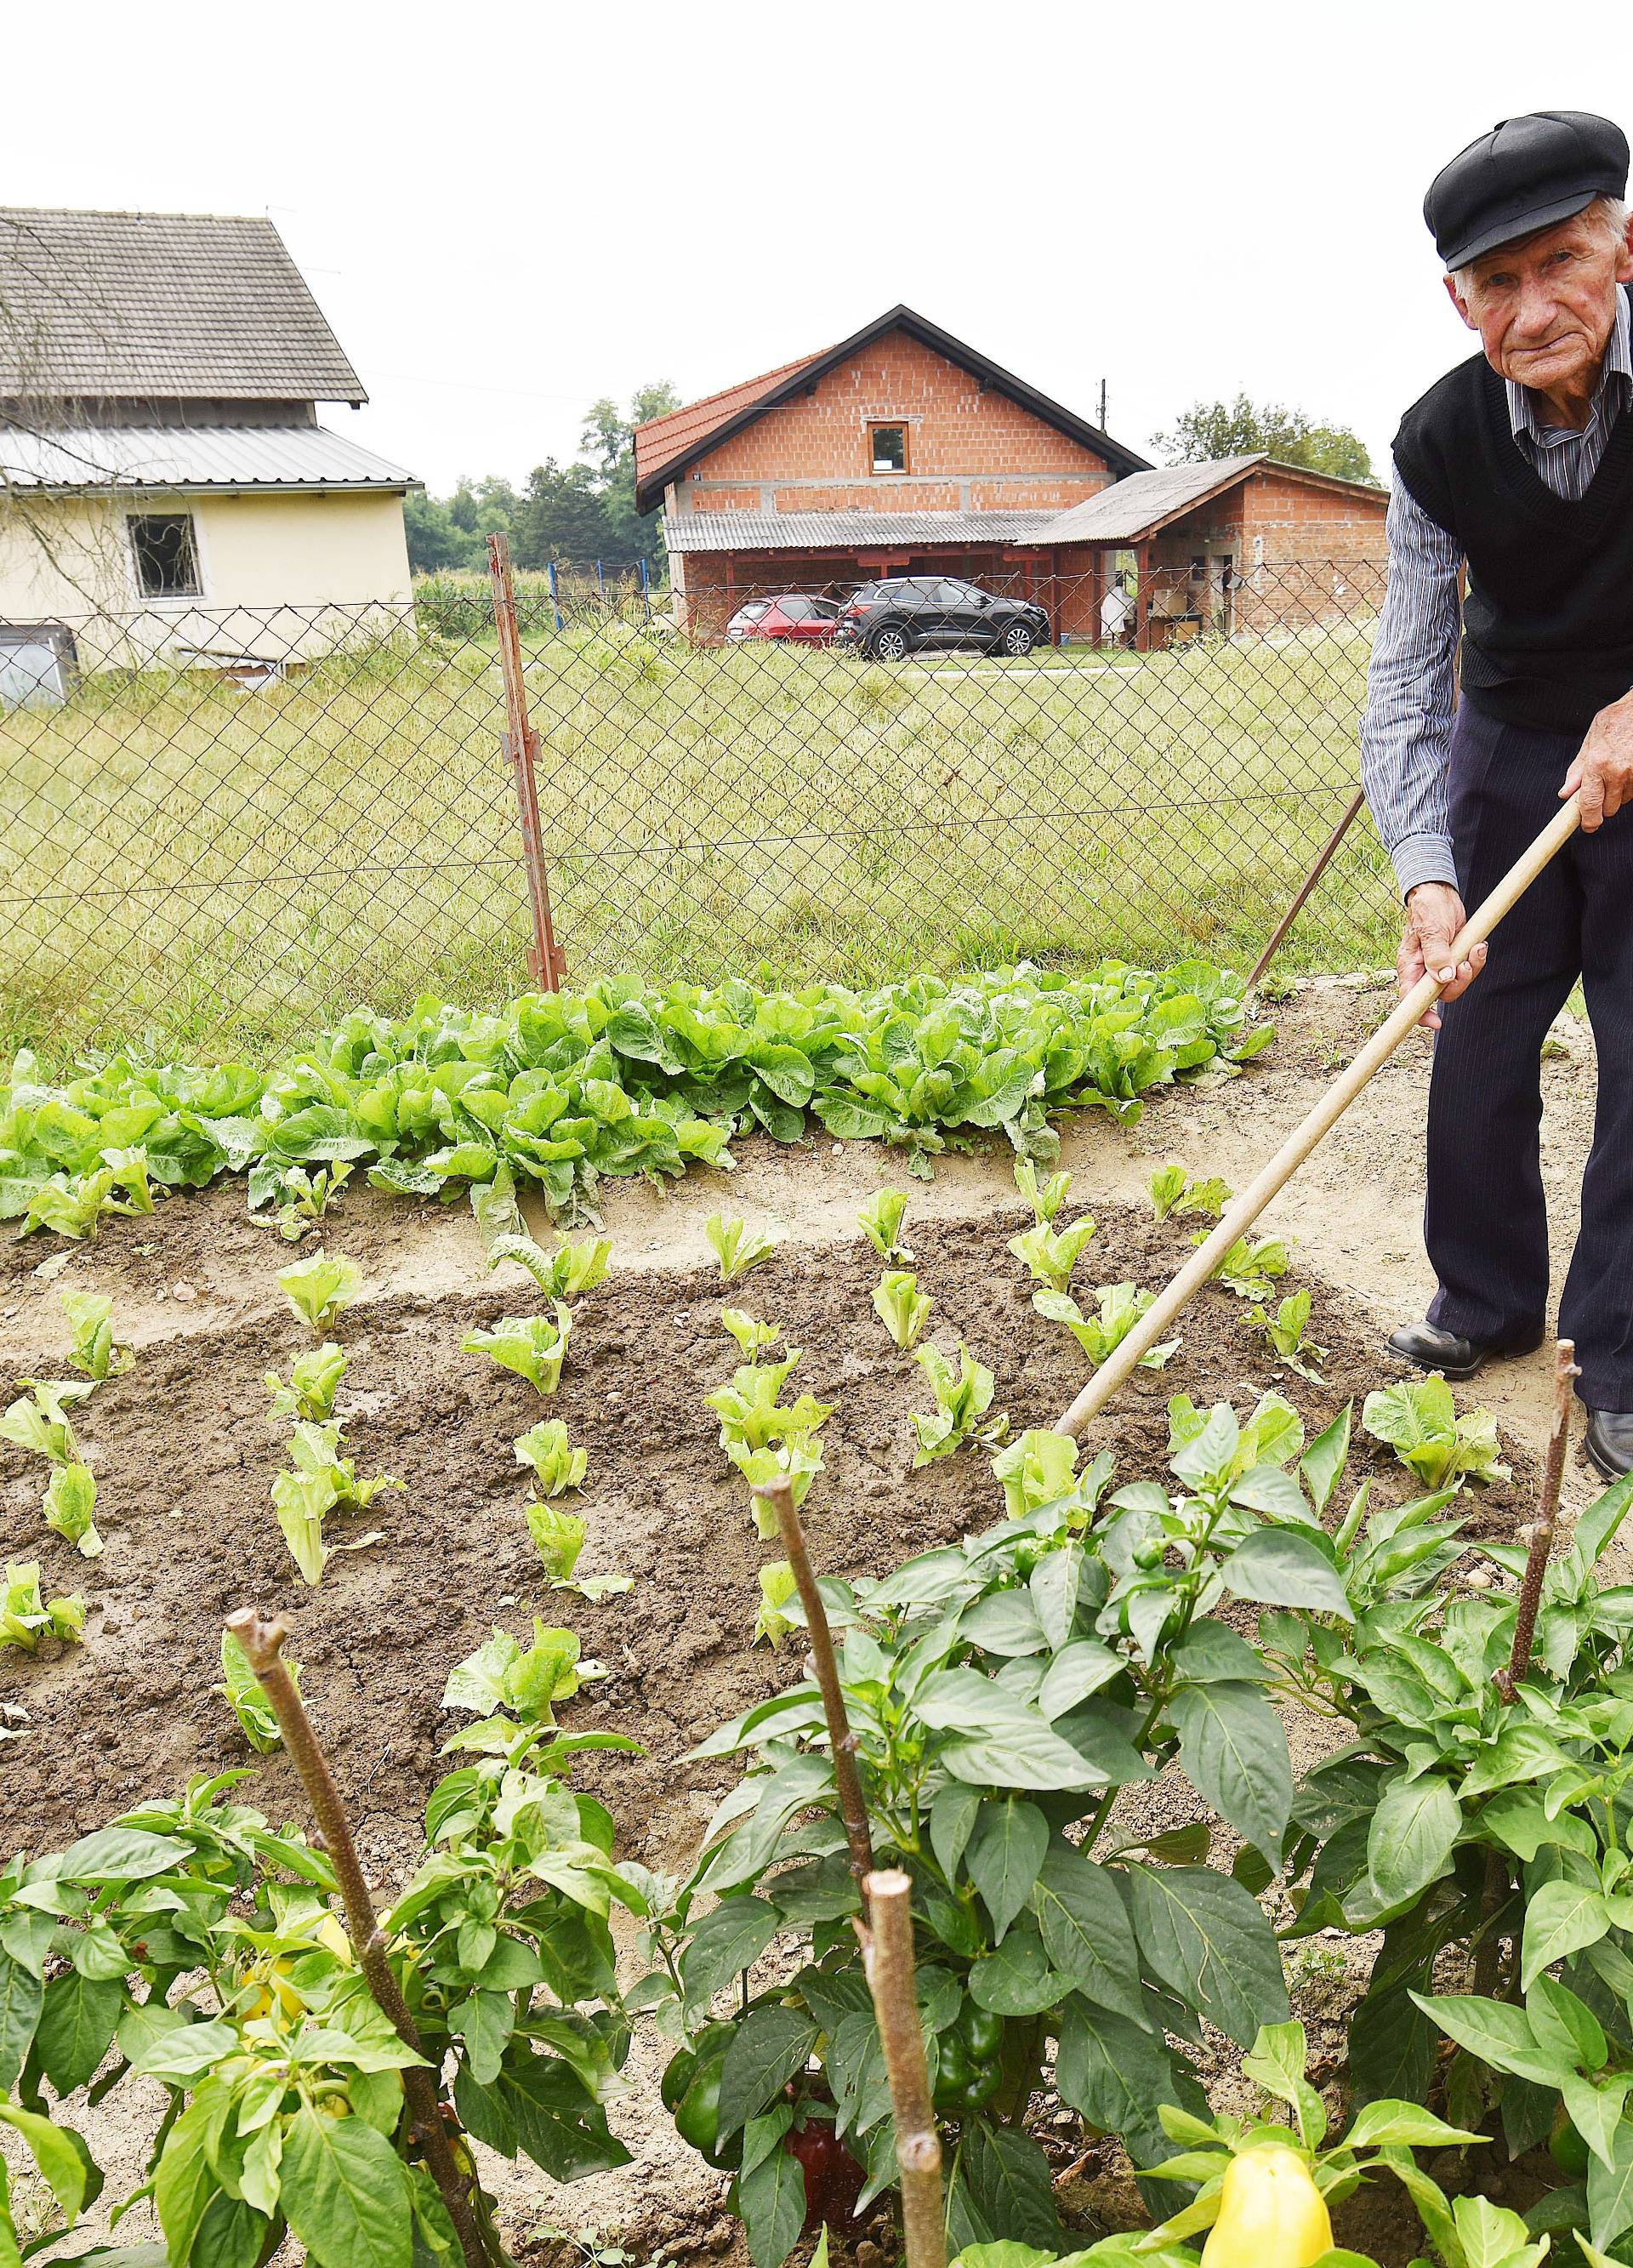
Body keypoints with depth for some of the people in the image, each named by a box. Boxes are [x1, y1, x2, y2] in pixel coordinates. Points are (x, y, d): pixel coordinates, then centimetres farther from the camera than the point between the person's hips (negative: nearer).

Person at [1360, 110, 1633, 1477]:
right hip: (1513, 748, 3)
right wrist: (1425, 878, -26)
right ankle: (1490, 1303, 26)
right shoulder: (1440, 445, -13)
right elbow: (1404, 680, -13)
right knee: (1478, 1036, 6)